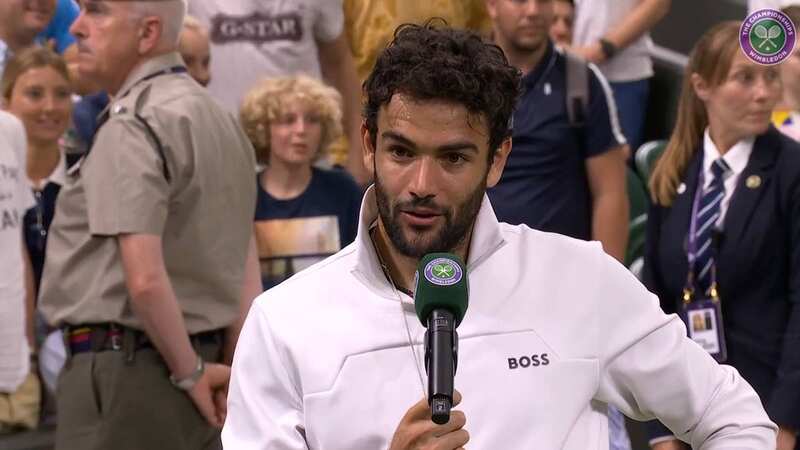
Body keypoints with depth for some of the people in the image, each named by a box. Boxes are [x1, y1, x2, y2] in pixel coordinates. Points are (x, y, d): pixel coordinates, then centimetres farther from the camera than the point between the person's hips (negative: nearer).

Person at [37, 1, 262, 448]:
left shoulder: (132, 126, -15)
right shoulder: (220, 119, 15)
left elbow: (145, 279, -22)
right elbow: (248, 280, 15)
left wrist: (190, 372, -11)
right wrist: (231, 371, 13)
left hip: (124, 370, -9)